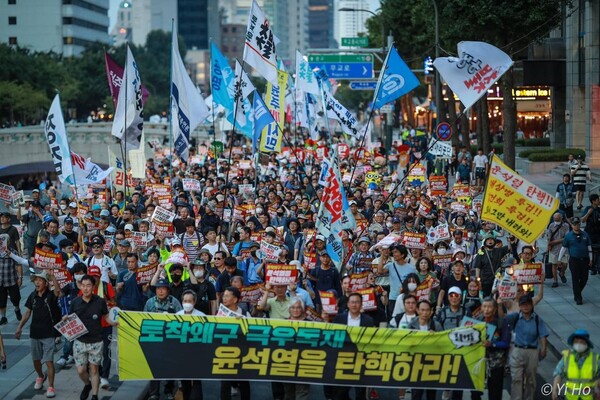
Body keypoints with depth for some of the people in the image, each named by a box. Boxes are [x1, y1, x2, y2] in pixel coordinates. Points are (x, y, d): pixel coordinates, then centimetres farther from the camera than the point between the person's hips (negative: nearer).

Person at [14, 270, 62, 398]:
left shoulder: (51, 295, -12)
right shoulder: (33, 296, 3)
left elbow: (58, 290, -35)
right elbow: (27, 313, 10)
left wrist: (52, 275, -46)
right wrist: (20, 327, 5)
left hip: (48, 334, -5)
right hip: (35, 333, 5)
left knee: (49, 361, -9)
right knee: (36, 359, 18)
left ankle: (51, 387, -2)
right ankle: (41, 377, 45)